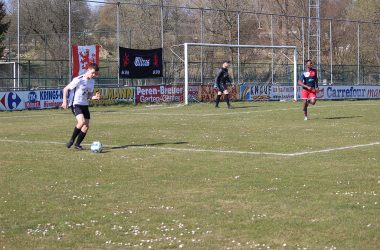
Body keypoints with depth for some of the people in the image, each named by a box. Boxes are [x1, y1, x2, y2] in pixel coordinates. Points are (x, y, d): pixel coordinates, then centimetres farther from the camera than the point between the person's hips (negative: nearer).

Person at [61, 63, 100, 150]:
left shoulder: (91, 81, 7)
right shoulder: (78, 80, -15)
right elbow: (65, 89, -9)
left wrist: (94, 97, -5)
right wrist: (65, 101, -17)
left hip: (85, 105, 7)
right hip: (76, 104, -7)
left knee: (86, 125, 0)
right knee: (82, 121, -27)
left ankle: (77, 144, 13)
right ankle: (71, 140, -10)